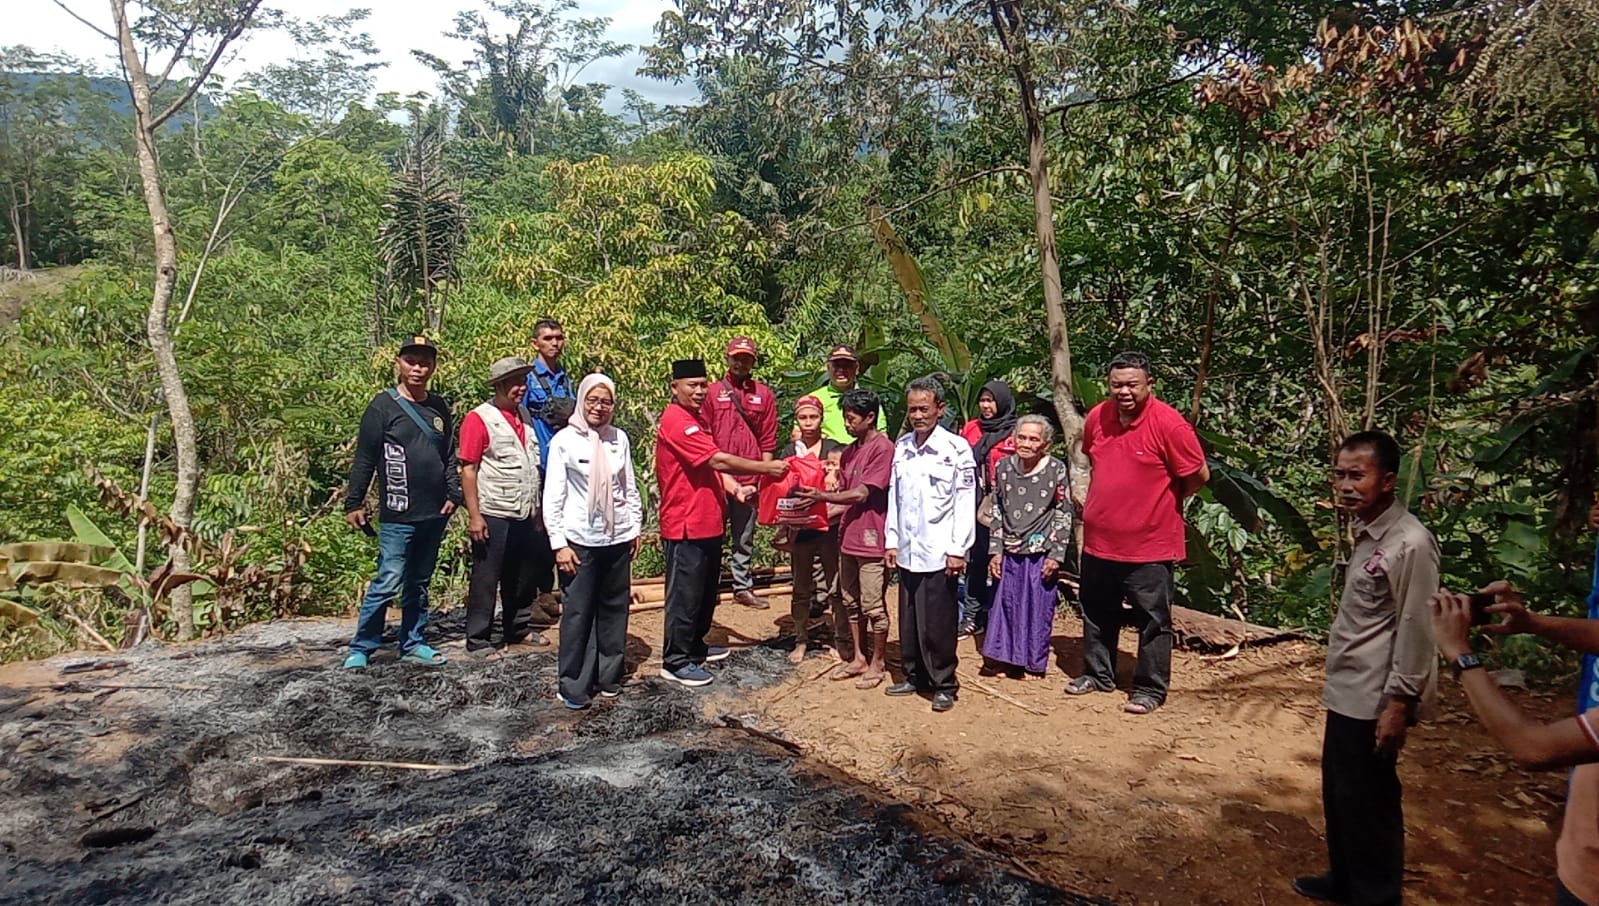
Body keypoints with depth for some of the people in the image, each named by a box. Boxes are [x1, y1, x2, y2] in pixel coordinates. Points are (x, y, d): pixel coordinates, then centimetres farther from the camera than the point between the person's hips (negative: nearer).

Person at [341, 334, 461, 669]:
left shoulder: (439, 407, 10)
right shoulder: (383, 406, -5)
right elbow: (364, 459, -5)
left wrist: (453, 494, 4)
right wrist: (353, 503, -7)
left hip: (435, 515, 5)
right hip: (398, 516, -5)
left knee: (419, 583, 14)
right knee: (388, 583, -6)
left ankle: (412, 644, 24)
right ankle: (361, 648, 7)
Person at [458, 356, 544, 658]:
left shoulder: (524, 415, 12)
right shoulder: (479, 419, -9)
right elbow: (468, 469, -12)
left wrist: (537, 507, 16)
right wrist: (474, 516, -16)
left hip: (525, 514, 7)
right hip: (493, 516, -7)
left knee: (523, 577, 16)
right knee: (486, 579, 3)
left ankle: (519, 628, 31)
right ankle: (478, 640, 12)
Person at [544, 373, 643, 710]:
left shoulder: (620, 438, 3)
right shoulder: (564, 440, -6)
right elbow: (552, 496, -6)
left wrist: (636, 527, 11)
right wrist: (558, 543, -9)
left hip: (618, 538, 4)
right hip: (580, 540, -3)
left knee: (614, 608, 11)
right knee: (578, 613, 1)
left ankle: (609, 677, 25)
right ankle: (574, 685, 12)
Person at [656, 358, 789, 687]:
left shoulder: (697, 417, 15)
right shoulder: (675, 421, -18)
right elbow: (718, 459, -24)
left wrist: (734, 488, -3)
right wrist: (767, 468, -20)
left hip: (709, 522, 10)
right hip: (686, 526, -10)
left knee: (706, 591, 20)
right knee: (685, 595, 0)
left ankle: (695, 645, 35)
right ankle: (675, 661, 11)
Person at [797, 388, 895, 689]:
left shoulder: (883, 448, -13)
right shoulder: (849, 452, 14)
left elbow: (861, 494, -17)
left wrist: (820, 496, -15)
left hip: (871, 540, -8)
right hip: (848, 537, 8)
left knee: (872, 606, 2)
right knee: (851, 602, 16)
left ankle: (876, 663, 16)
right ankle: (858, 658, 29)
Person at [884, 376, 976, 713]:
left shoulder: (957, 448, -7)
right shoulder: (902, 447, 9)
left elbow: (965, 503, -8)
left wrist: (957, 550, -11)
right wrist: (891, 541, 10)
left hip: (939, 554, -5)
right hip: (907, 551, 5)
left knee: (936, 624, 0)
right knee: (909, 621, 13)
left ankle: (944, 684, 14)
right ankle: (914, 676, 27)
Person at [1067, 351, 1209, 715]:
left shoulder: (1168, 424, -17)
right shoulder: (1096, 418, 0)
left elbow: (1199, 475, -11)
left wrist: (1164, 495, 3)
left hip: (1150, 545, -6)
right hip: (1099, 539, 6)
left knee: (1152, 621, 7)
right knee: (1097, 614, 19)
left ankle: (1150, 689, 22)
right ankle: (1098, 674, 37)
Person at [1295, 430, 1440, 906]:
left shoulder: (1411, 543, -19)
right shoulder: (1367, 533, 7)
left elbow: (1415, 630, -19)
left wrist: (1398, 704, -17)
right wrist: (1340, 685, 17)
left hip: (1373, 701, -9)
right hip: (1346, 693, 9)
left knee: (1368, 801, 6)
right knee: (1338, 794, 20)